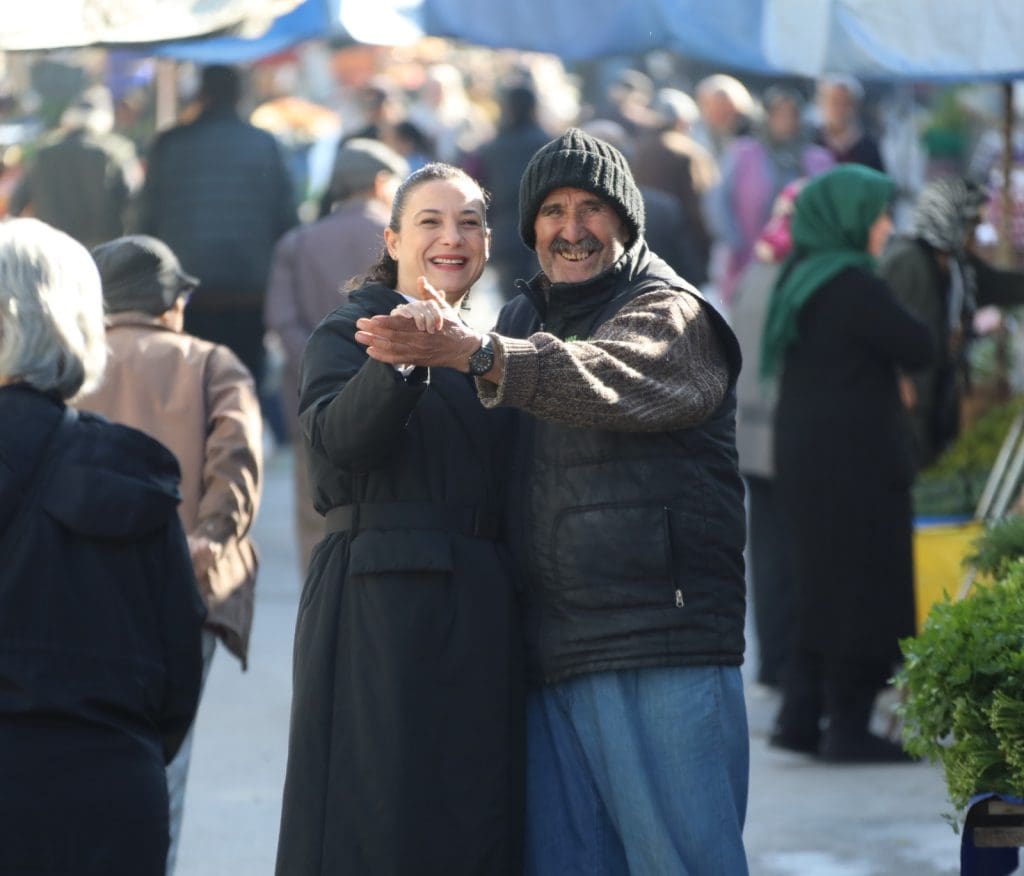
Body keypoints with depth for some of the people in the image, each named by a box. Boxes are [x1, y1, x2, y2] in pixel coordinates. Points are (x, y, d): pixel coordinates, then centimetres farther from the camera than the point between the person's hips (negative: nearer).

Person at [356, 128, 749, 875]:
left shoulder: (672, 314, -2)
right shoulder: (523, 321, 21)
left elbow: (607, 379, -26)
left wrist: (476, 353, -38)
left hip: (661, 652, -7)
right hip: (553, 659, 7)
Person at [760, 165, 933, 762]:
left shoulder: (802, 279, 11)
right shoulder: (853, 284, -17)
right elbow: (918, 349, -14)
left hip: (805, 458, 9)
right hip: (854, 461, -9)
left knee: (823, 587, 16)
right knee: (862, 586, -1)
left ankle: (802, 716, 15)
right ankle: (849, 727, 2)